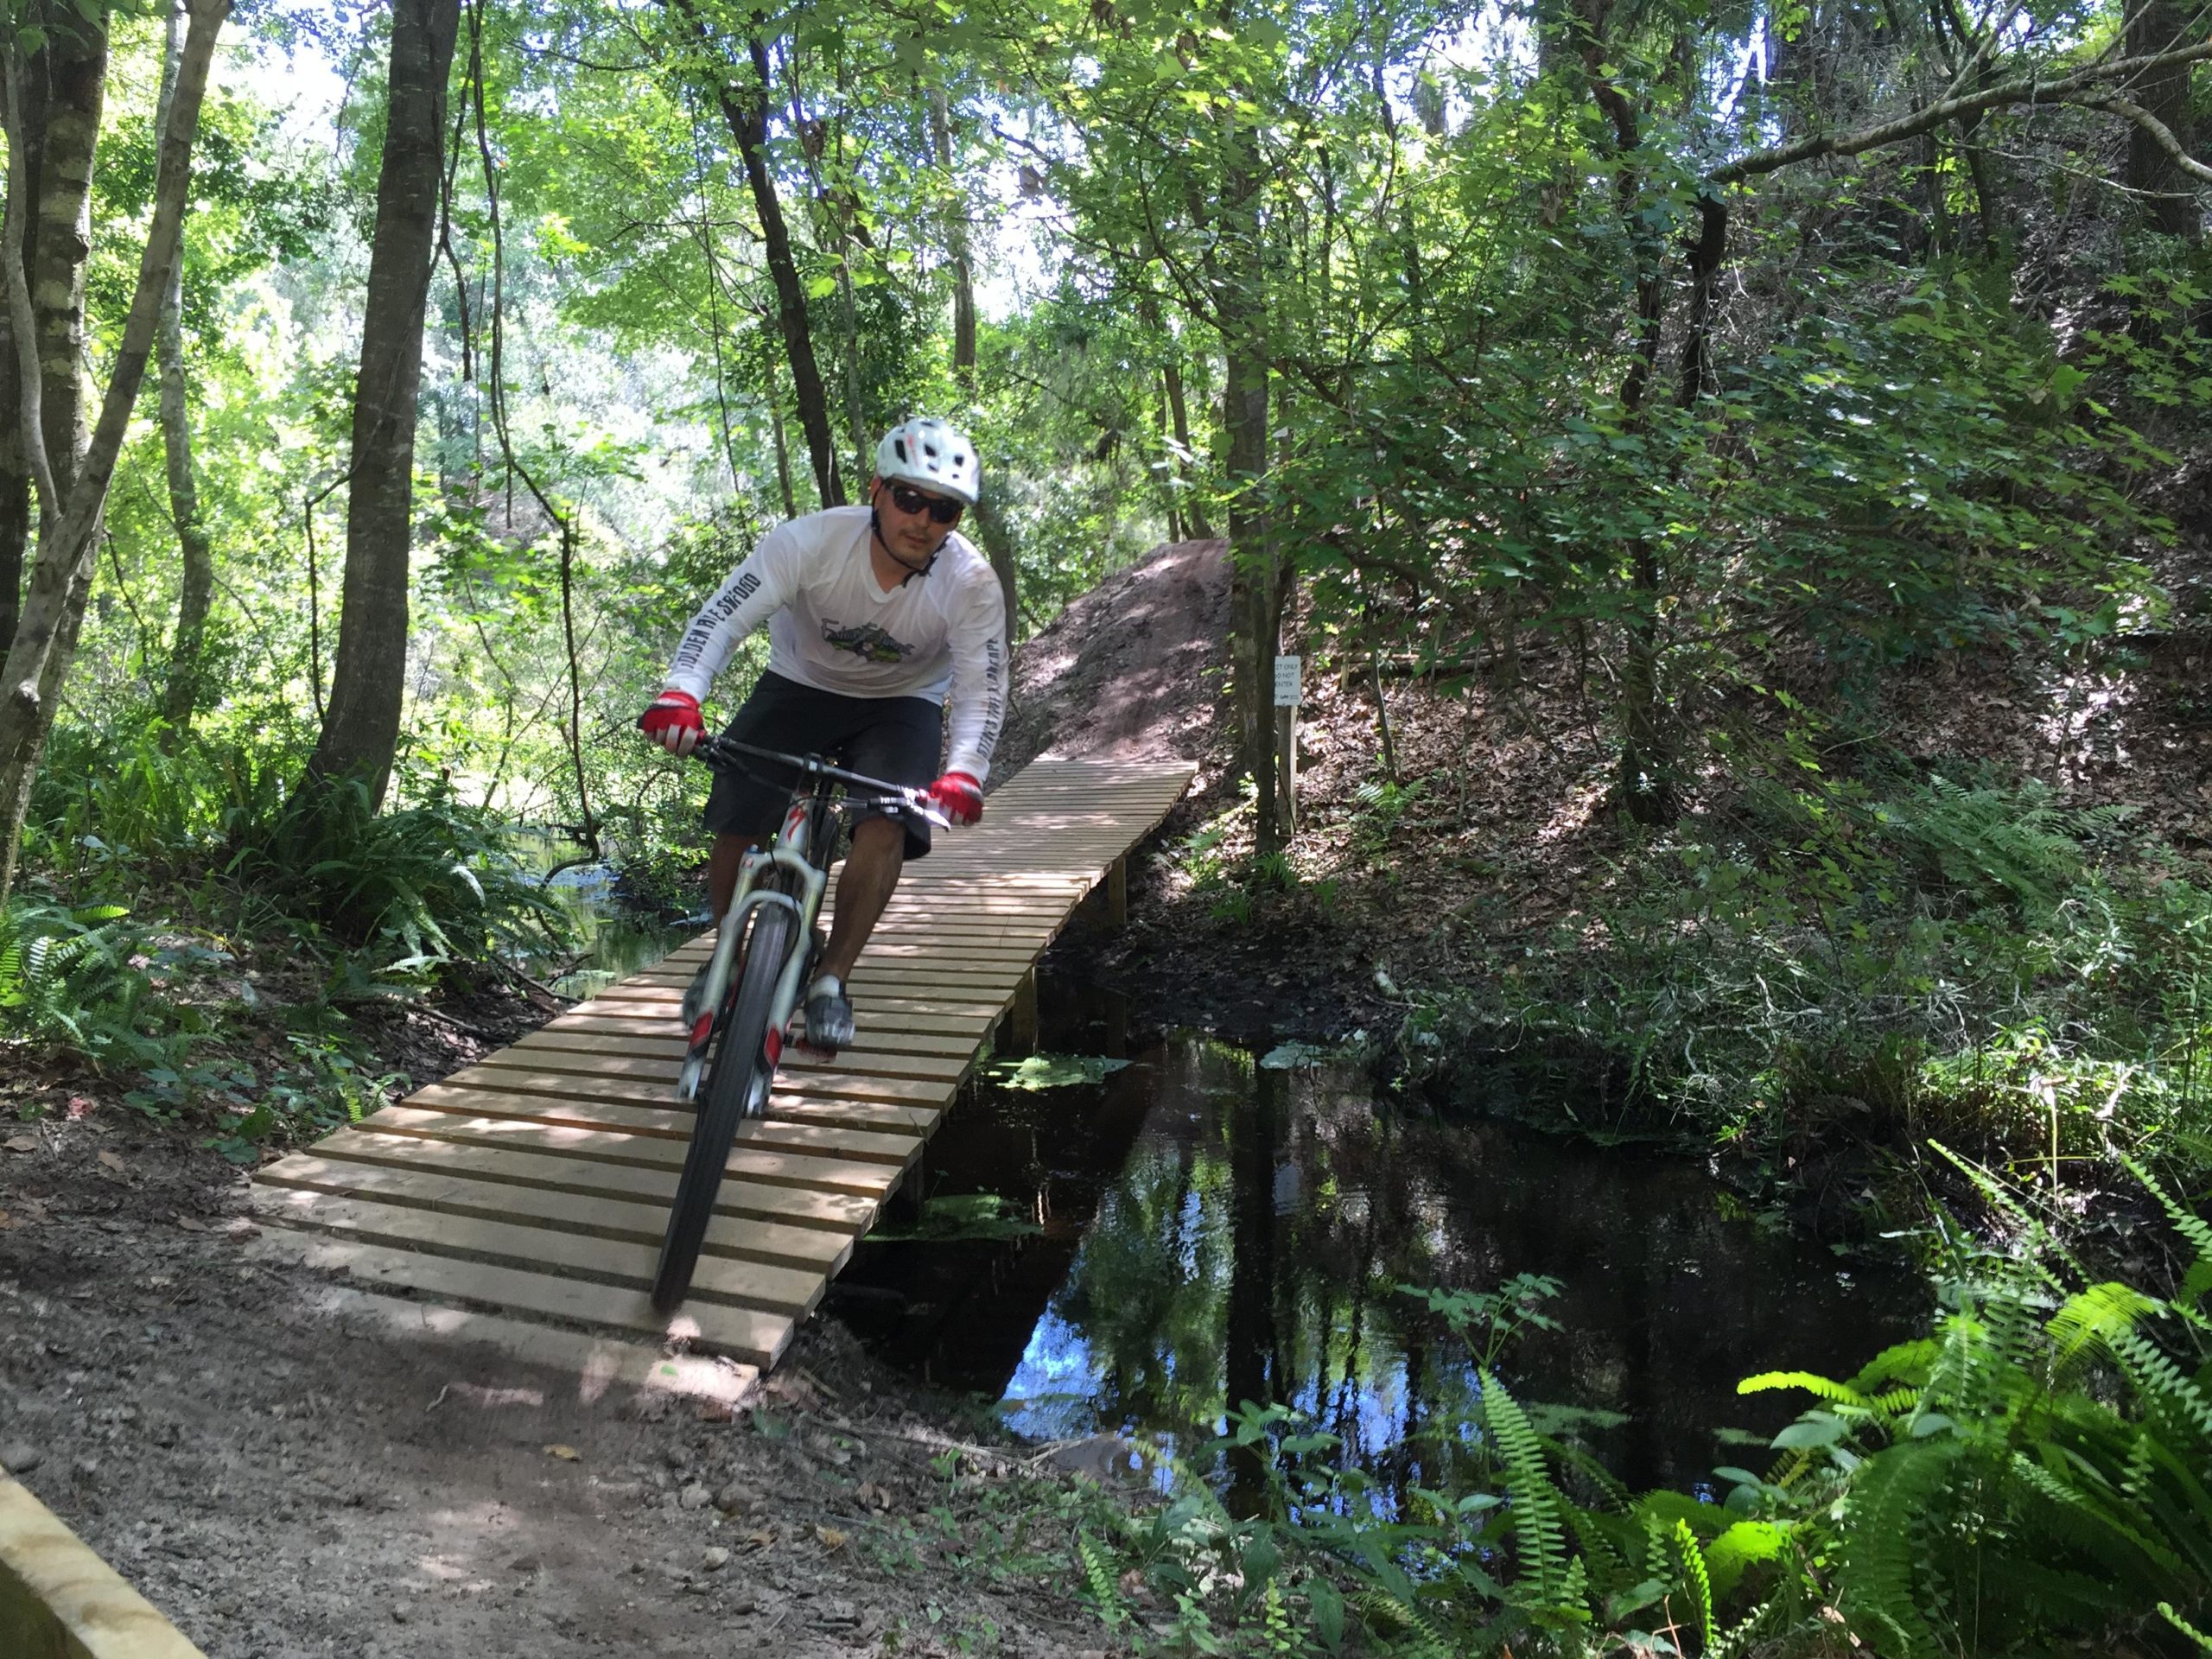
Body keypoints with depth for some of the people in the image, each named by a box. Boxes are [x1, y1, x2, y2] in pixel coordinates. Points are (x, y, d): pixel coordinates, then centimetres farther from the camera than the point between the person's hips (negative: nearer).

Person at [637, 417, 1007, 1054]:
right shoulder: (812, 540, -27)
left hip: (901, 704, 0)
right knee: (735, 825, -11)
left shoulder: (971, 583, -25)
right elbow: (723, 615, -30)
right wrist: (681, 694, -47)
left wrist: (964, 772, -46)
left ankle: (832, 979, -8)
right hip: (800, 685, 1)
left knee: (886, 827, -25)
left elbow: (982, 690, -27)